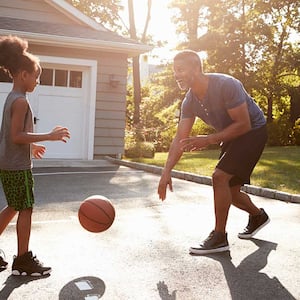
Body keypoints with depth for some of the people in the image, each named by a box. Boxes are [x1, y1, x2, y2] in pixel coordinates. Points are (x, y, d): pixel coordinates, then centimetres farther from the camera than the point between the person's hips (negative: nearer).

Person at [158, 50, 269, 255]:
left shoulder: (226, 85, -29)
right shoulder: (189, 102, -7)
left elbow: (244, 124, -28)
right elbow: (180, 139, -8)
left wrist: (209, 140, -33)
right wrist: (167, 172, -19)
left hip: (253, 132, -8)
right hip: (230, 137, 8)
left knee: (220, 177, -22)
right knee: (229, 191, 10)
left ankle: (219, 238, -10)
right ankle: (258, 216, 40)